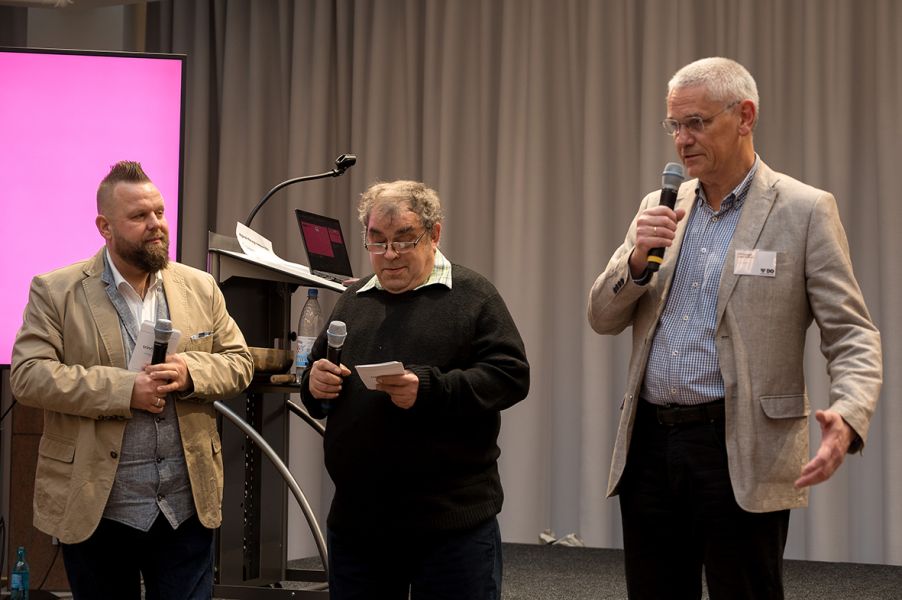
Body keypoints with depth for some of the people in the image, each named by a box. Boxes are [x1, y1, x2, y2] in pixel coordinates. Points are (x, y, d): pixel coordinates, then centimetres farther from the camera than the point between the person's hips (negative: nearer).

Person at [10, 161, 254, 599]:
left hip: (187, 505, 3)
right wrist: (123, 389, -20)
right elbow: (28, 376, -11)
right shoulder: (55, 291, -3)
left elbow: (239, 363, 9)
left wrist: (191, 372, -13)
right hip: (95, 507, -2)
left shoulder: (200, 288, 8)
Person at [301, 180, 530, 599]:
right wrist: (315, 384, -2)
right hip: (355, 519, 5)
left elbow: (511, 375, -10)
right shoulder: (352, 301, 16)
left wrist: (428, 389, -22)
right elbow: (317, 382, 23)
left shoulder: (472, 296, 0)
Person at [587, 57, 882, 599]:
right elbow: (604, 318, 11)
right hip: (650, 445, 5)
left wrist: (847, 418, -26)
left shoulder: (804, 210, -3)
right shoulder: (660, 208, 12)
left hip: (739, 453, -5)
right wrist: (637, 259, -9)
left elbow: (853, 336, -7)